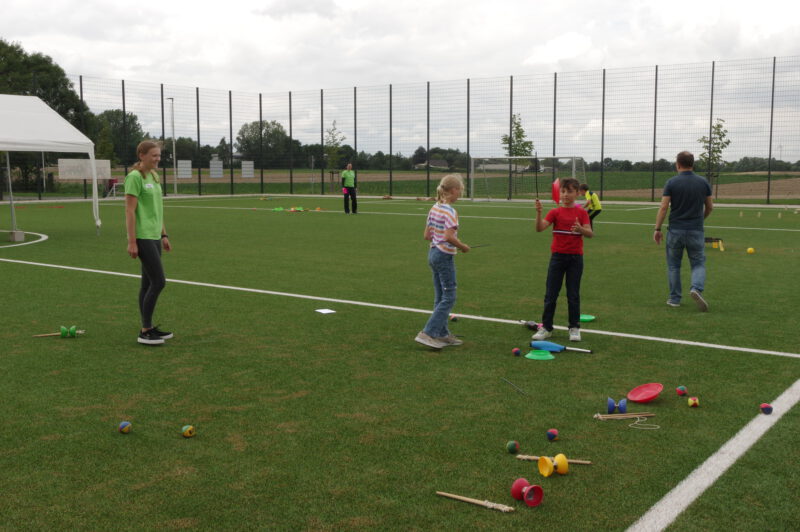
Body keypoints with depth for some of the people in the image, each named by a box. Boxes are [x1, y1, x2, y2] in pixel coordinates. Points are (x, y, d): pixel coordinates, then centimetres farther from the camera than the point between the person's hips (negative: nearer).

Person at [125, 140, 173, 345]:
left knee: (148, 283, 11)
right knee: (159, 282, -9)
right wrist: (131, 242, -18)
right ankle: (145, 332, -1)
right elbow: (129, 211, -16)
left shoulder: (153, 176, 14)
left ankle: (148, 328, 18)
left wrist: (164, 235, 18)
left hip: (154, 237, 9)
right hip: (143, 238, -9)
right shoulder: (135, 177, -12)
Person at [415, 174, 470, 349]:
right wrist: (463, 247, -13)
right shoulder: (450, 211, -17)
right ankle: (427, 333, -6)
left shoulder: (434, 208, 8)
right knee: (449, 298, -2)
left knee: (440, 298, 15)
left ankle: (442, 334, 23)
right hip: (445, 256, -9)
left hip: (433, 253, 9)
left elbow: (427, 235, 11)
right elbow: (449, 236, -27)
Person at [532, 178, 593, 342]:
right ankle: (546, 327, 13)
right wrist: (539, 212, -30)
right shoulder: (555, 212, 0)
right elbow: (540, 228, -14)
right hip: (558, 256, 1)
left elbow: (590, 233, -9)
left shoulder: (581, 213, 0)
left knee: (573, 295, 7)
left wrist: (580, 229, -30)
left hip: (575, 257, 0)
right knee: (550, 294, 4)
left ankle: (574, 328, 17)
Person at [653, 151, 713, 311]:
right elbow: (710, 207, 8)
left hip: (675, 230, -1)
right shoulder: (703, 182, 1)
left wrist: (657, 229, -3)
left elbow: (663, 207, -10)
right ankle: (697, 288, -17)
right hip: (696, 230, 1)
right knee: (698, 264, 9)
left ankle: (675, 298, 15)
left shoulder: (672, 182, -7)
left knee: (673, 265, 13)